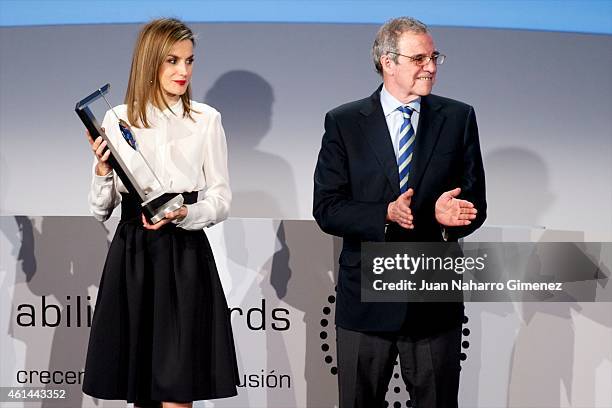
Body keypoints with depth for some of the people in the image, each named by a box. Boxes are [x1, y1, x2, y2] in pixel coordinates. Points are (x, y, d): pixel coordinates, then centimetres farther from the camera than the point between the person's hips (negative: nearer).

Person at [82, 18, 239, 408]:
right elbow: (101, 210, 6)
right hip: (131, 254, 2)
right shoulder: (117, 119, 4)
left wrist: (184, 215, -15)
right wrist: (102, 169, -13)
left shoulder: (206, 119, 1)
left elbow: (221, 200, 3)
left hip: (185, 255, -2)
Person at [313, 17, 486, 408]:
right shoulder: (343, 123, -1)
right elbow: (327, 210, -6)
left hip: (436, 298, 1)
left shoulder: (458, 118, 4)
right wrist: (386, 214, -23)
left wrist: (448, 215, -21)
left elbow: (475, 201, 3)